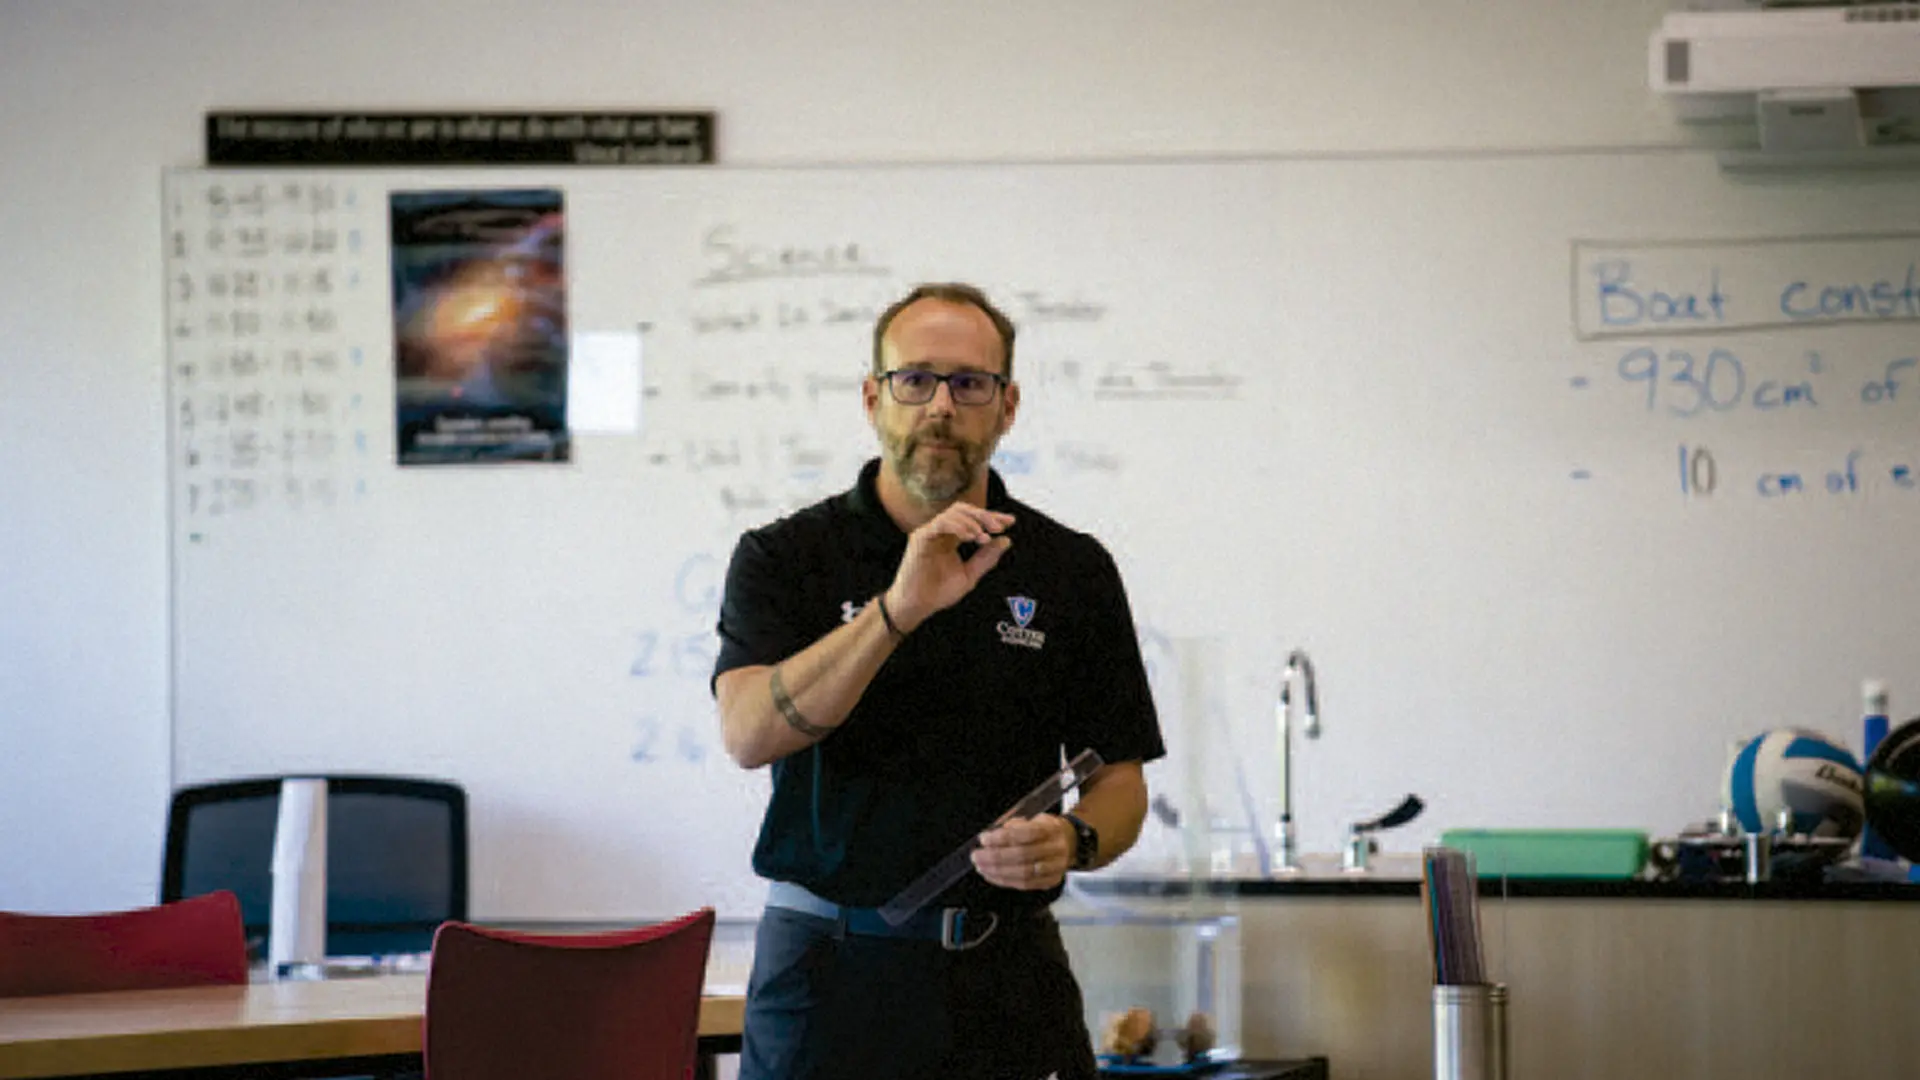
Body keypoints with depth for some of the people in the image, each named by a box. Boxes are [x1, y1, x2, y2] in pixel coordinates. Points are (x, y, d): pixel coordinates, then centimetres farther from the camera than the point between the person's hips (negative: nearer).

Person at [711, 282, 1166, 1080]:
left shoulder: (1073, 571, 6)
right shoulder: (785, 558, 0)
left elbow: (1120, 781, 9)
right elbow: (749, 734, -16)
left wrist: (1073, 841, -13)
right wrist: (899, 609, -25)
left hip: (1009, 977, 1)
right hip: (829, 971, -1)